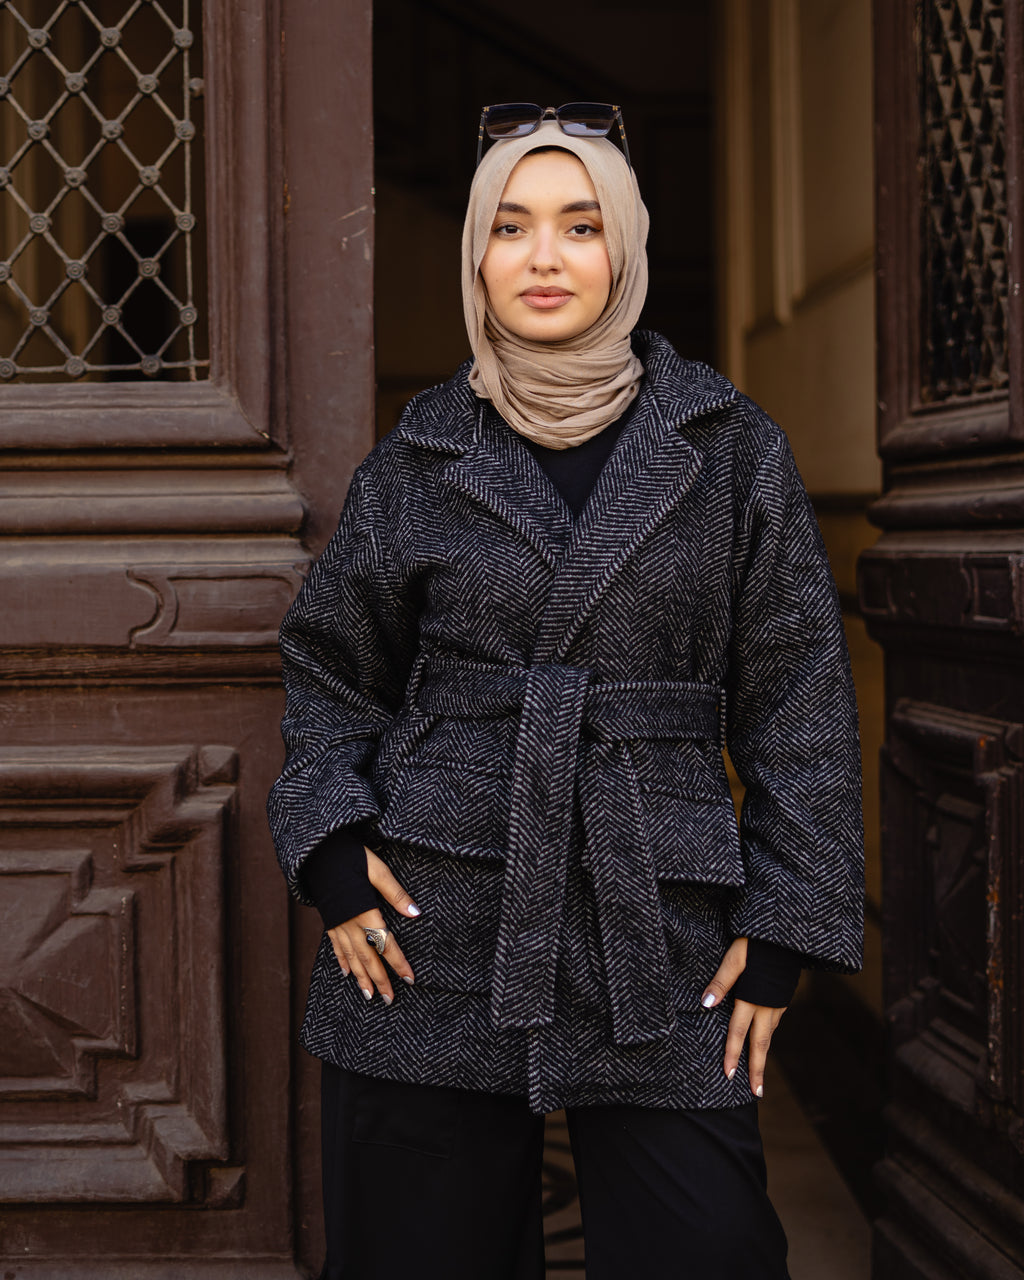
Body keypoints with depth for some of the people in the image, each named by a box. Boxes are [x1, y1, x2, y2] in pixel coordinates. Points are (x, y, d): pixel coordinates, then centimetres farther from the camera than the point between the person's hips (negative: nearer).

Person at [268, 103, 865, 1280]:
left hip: (659, 948, 0)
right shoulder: (421, 458, 6)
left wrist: (788, 921, -1)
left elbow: (799, 696, 4)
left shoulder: (728, 446, 4)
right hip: (431, 939, 1)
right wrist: (329, 849, -1)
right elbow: (330, 670, 14)